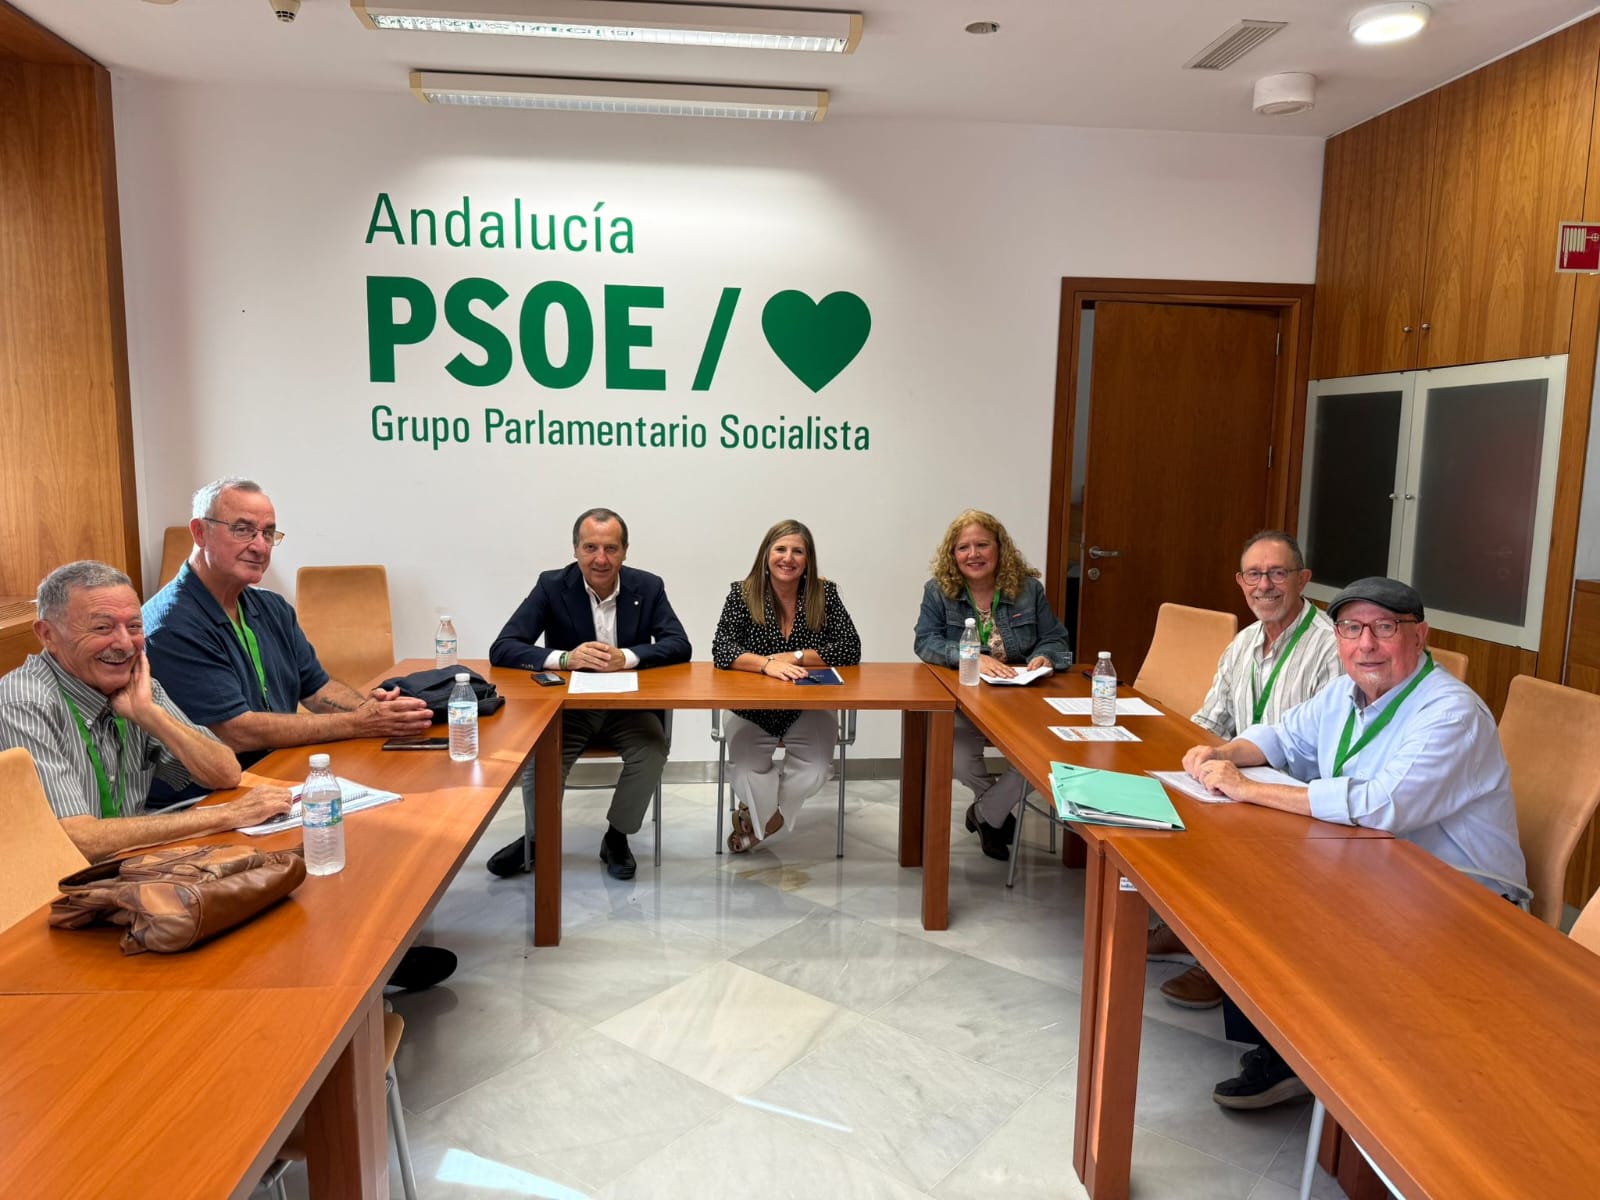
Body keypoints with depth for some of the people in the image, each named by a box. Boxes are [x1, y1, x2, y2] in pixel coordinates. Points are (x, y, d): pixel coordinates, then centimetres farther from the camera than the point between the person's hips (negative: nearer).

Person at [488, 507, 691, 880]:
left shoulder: (648, 587, -3)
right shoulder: (552, 586, -7)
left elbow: (680, 646, -9)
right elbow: (502, 649, -13)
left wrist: (627, 657, -28)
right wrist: (565, 658, -31)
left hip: (629, 707, 1)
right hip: (567, 705, 0)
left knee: (653, 748, -27)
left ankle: (616, 836, -1)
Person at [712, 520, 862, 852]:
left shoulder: (825, 593, -2)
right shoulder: (743, 593, -5)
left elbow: (850, 650, -9)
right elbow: (721, 649, -15)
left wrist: (794, 657, -18)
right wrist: (767, 663, -32)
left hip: (809, 709, 1)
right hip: (752, 710, -1)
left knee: (813, 773, -23)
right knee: (748, 777, -24)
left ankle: (757, 819, 11)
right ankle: (770, 818, 15)